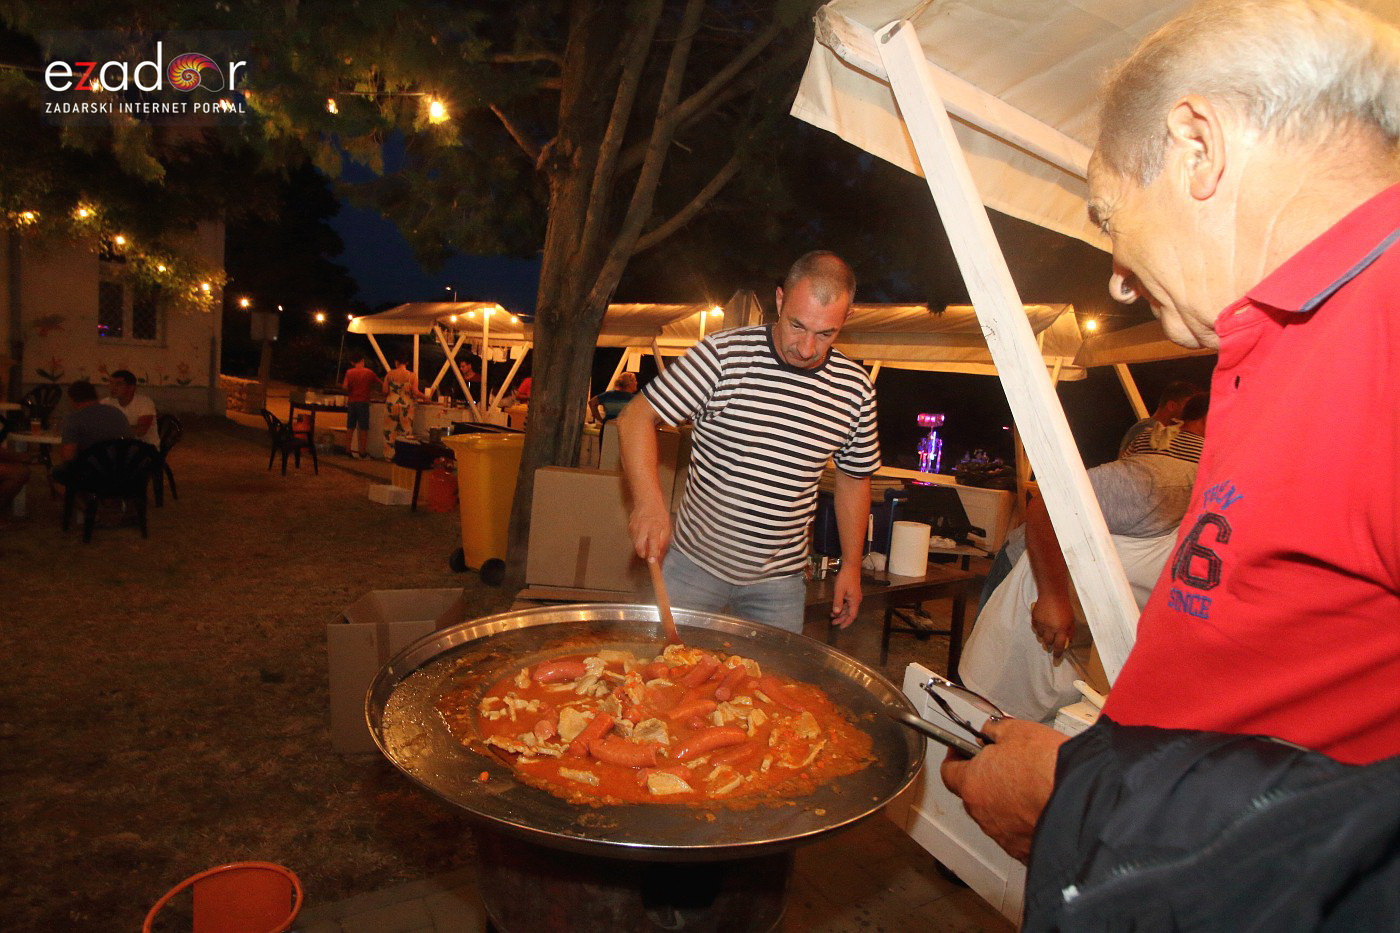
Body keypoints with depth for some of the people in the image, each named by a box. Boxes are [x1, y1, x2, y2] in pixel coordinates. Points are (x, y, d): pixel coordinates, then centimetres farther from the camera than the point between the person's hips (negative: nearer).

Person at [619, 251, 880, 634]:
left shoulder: (855, 390, -3)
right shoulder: (723, 355, -14)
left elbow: (854, 477, 10)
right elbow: (636, 418, -13)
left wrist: (851, 565, 10)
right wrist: (649, 500, -28)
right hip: (696, 562, -2)